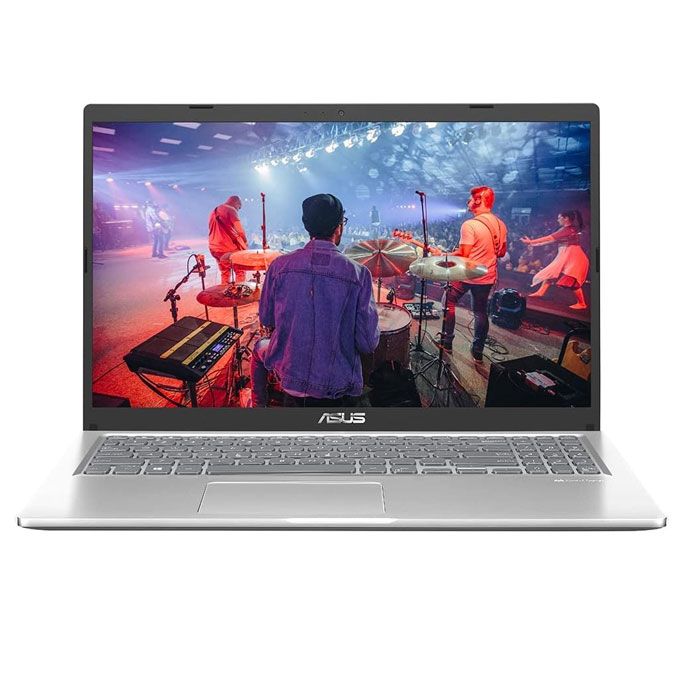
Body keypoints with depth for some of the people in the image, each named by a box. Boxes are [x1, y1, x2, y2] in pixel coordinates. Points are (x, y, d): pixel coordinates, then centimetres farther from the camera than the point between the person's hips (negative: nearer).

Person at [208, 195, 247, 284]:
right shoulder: (231, 210, -9)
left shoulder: (214, 212, 17)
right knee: (240, 272, 1)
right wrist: (245, 241, -2)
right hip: (230, 247, -8)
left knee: (225, 273, 15)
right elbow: (240, 230, -17)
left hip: (215, 249, 8)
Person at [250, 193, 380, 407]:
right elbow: (368, 343, -13)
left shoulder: (279, 265, -10)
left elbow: (266, 320, 3)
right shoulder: (358, 274, -15)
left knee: (259, 349, 34)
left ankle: (259, 405, 45)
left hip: (287, 373, 2)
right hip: (338, 387, -1)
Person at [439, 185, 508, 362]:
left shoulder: (469, 225, -21)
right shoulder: (501, 225, 2)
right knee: (480, 311, 17)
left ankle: (446, 342, 19)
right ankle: (478, 351, 21)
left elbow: (463, 255, -20)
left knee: (449, 302, 15)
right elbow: (502, 252, 10)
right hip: (488, 277, 6)